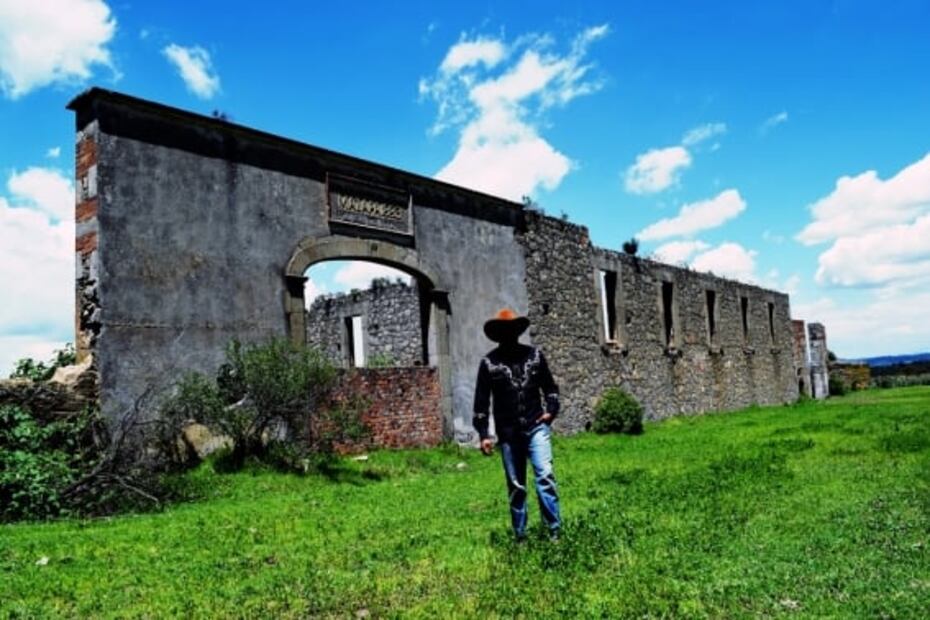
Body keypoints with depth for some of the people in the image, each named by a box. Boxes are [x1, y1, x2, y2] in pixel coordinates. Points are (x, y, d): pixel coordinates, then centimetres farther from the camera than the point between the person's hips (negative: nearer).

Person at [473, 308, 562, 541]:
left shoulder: (535, 354, 5)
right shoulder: (489, 362, 0)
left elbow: (549, 386, 15)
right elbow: (481, 401, 1)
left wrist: (551, 410, -1)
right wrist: (484, 435, -3)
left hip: (536, 427, 0)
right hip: (508, 433, 0)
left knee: (545, 476, -12)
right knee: (516, 486, 8)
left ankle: (554, 531, -4)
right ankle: (520, 535, 19)